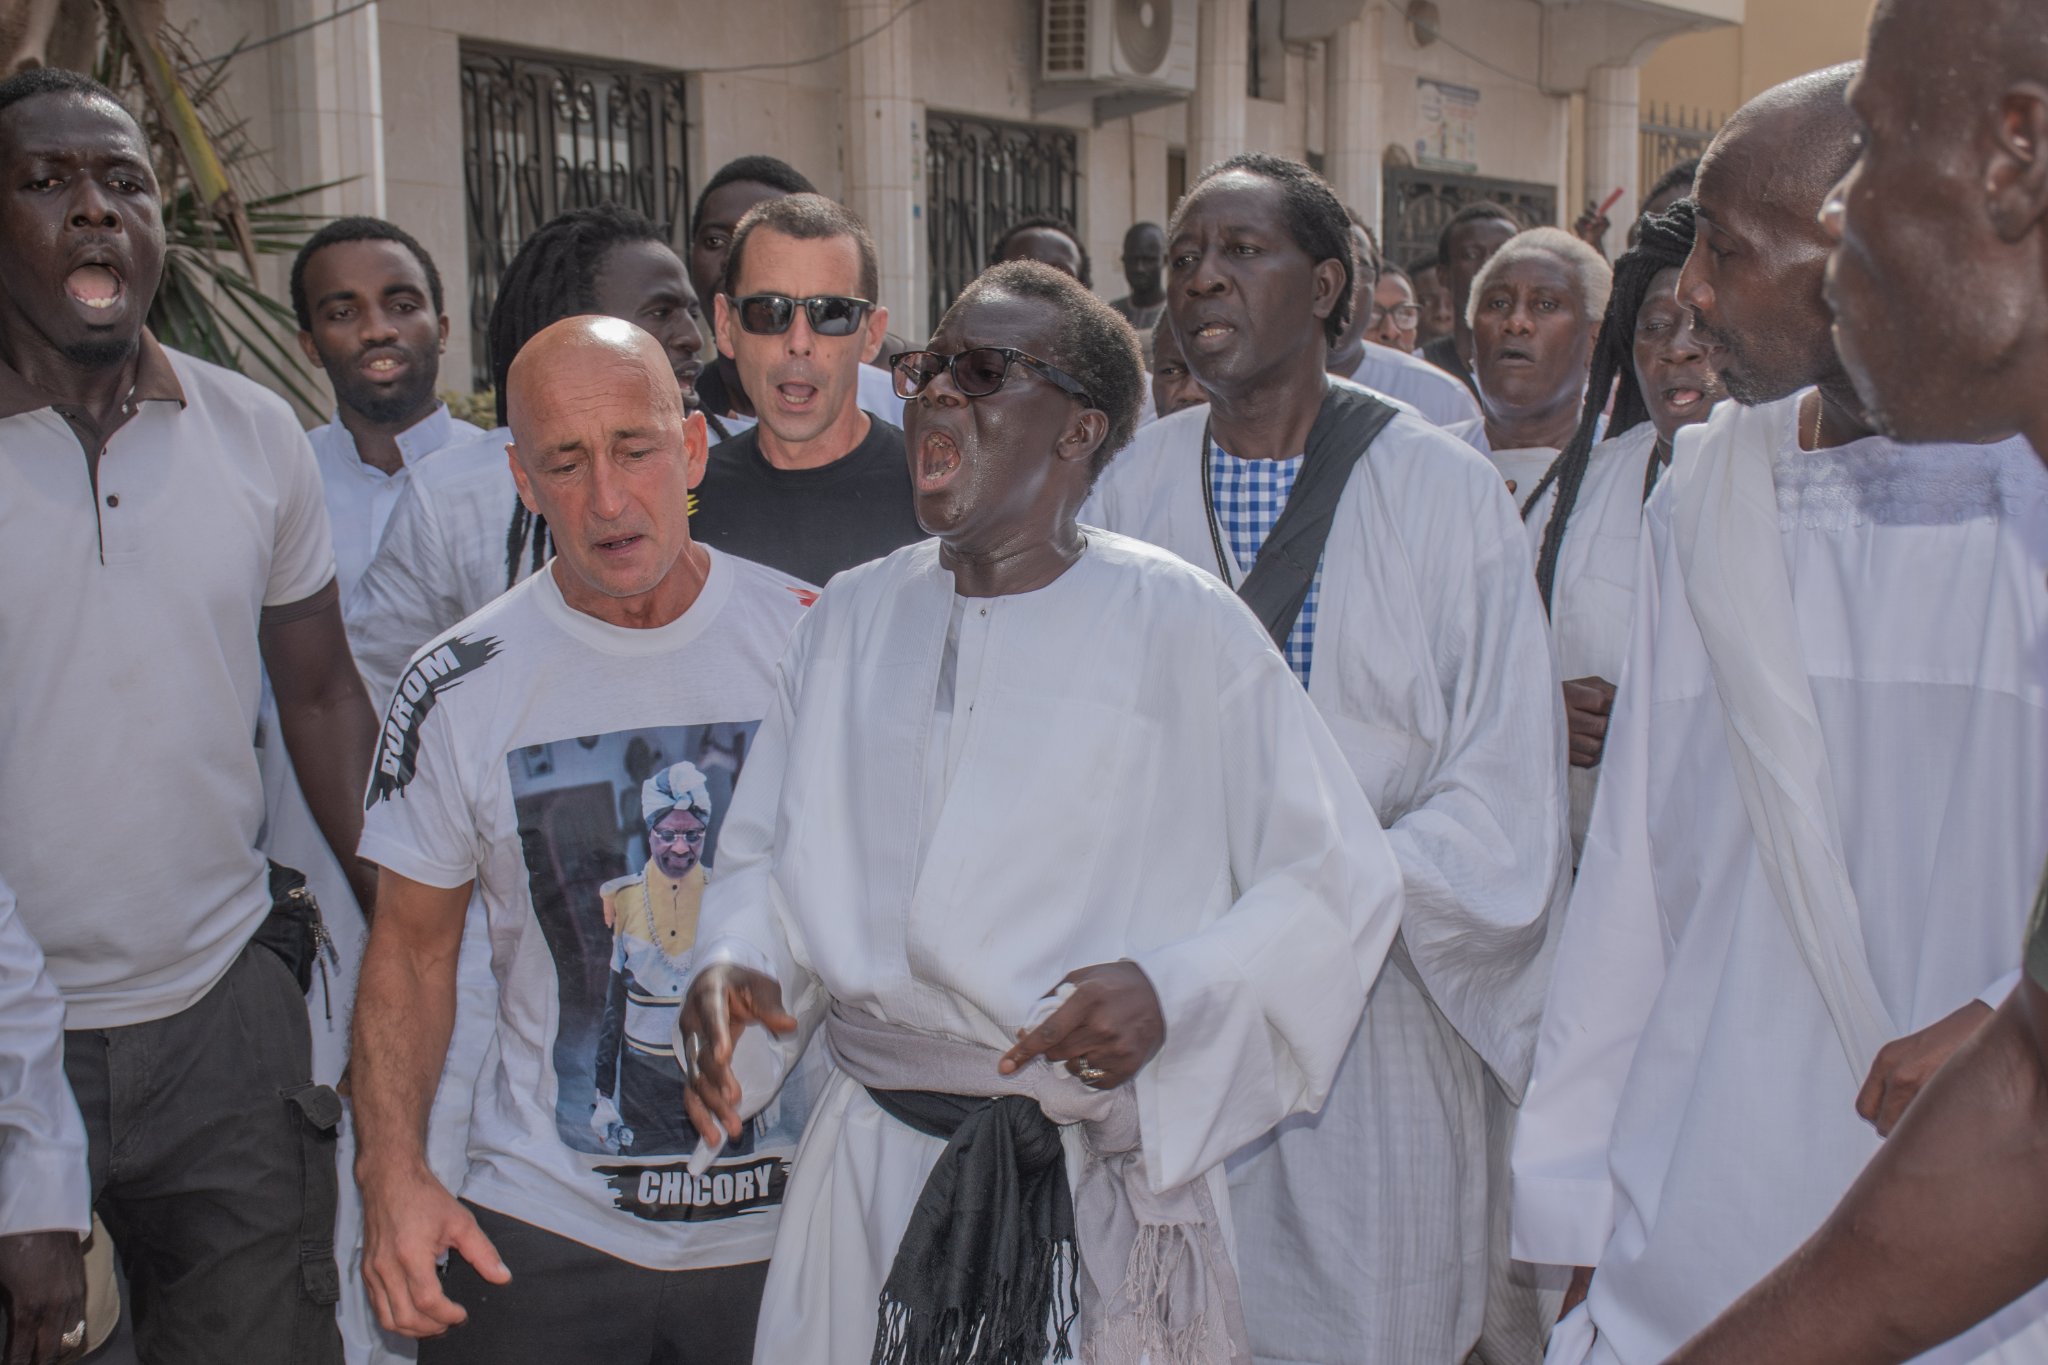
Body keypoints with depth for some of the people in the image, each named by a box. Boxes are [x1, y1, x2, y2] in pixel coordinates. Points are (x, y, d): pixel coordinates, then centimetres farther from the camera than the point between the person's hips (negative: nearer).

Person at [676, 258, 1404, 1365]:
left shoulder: (1179, 627, -8)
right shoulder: (849, 621, 6)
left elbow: (1337, 878, -6)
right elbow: (765, 853, 13)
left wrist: (1176, 989, -20)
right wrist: (734, 963, -7)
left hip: (1099, 1182, -4)